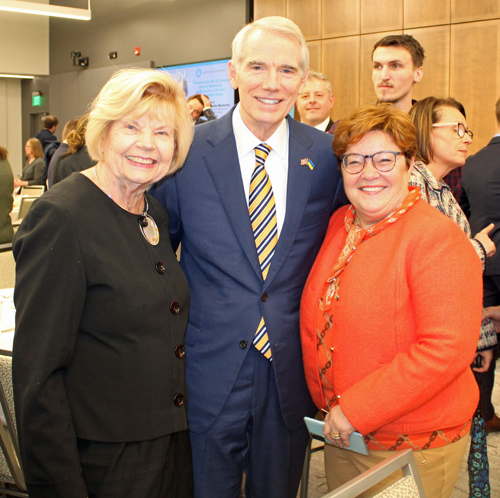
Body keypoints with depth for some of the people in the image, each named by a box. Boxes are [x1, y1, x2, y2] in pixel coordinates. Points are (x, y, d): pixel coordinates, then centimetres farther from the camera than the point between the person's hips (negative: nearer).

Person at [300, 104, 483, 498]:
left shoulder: (437, 237, -18)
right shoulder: (339, 224, 4)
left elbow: (447, 349, -25)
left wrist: (356, 410, -22)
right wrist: (327, 403, 7)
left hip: (414, 447, -6)